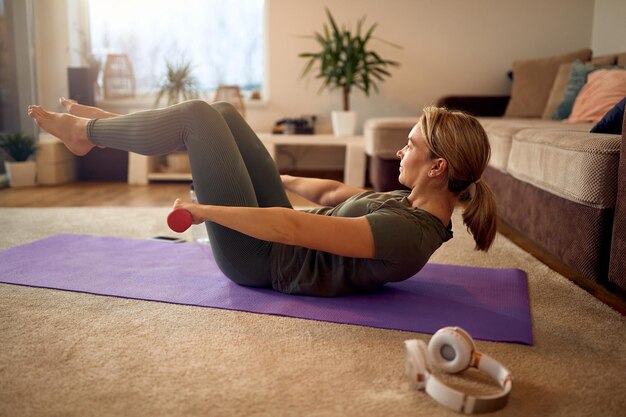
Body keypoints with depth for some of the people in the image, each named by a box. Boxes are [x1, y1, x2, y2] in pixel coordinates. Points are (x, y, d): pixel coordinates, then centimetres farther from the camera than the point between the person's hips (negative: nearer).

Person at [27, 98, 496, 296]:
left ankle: (84, 132, 17)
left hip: (259, 257, -8)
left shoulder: (409, 232, -29)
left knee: (197, 115, -6)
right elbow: (334, 193, 12)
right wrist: (283, 178, 22)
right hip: (283, 245, 8)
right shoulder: (414, 204, 0)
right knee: (223, 113, 9)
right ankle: (107, 124, 28)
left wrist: (204, 210, -25)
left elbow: (291, 228, -32)